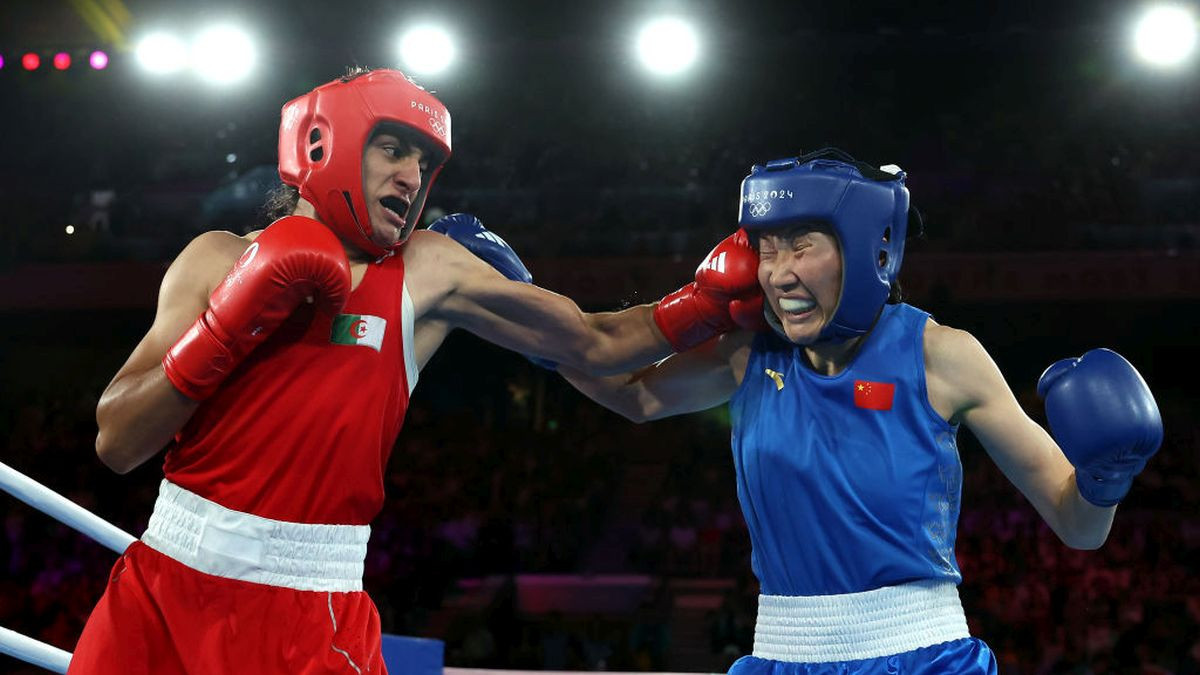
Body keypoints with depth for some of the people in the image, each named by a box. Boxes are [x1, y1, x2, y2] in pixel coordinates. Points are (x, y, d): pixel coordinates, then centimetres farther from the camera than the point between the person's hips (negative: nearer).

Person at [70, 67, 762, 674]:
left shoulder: (426, 272, 4)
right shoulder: (220, 260, 4)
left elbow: (596, 344, 9)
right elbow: (116, 443, -2)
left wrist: (708, 302, -3)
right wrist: (234, 318, -12)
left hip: (312, 617, 0)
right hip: (166, 584, 1)